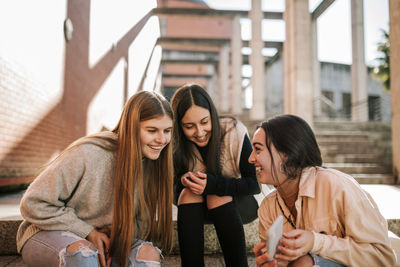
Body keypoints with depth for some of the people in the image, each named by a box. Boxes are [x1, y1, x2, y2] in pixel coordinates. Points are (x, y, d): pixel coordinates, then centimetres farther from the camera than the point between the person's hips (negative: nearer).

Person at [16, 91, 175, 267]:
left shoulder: (152, 164, -8)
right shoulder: (87, 154, -25)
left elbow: (142, 221, 3)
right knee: (82, 252, -37)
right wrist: (89, 232, -18)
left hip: (103, 238, 4)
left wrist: (121, 237, -20)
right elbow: (33, 204, -17)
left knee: (148, 252, -24)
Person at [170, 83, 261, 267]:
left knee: (217, 197, -31)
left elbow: (256, 184, -19)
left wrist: (213, 184, -33)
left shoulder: (234, 131, -22)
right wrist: (183, 181, -30)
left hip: (239, 203, -2)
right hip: (199, 208, 3)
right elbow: (173, 190, -6)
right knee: (189, 193, -27)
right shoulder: (177, 145, -14)